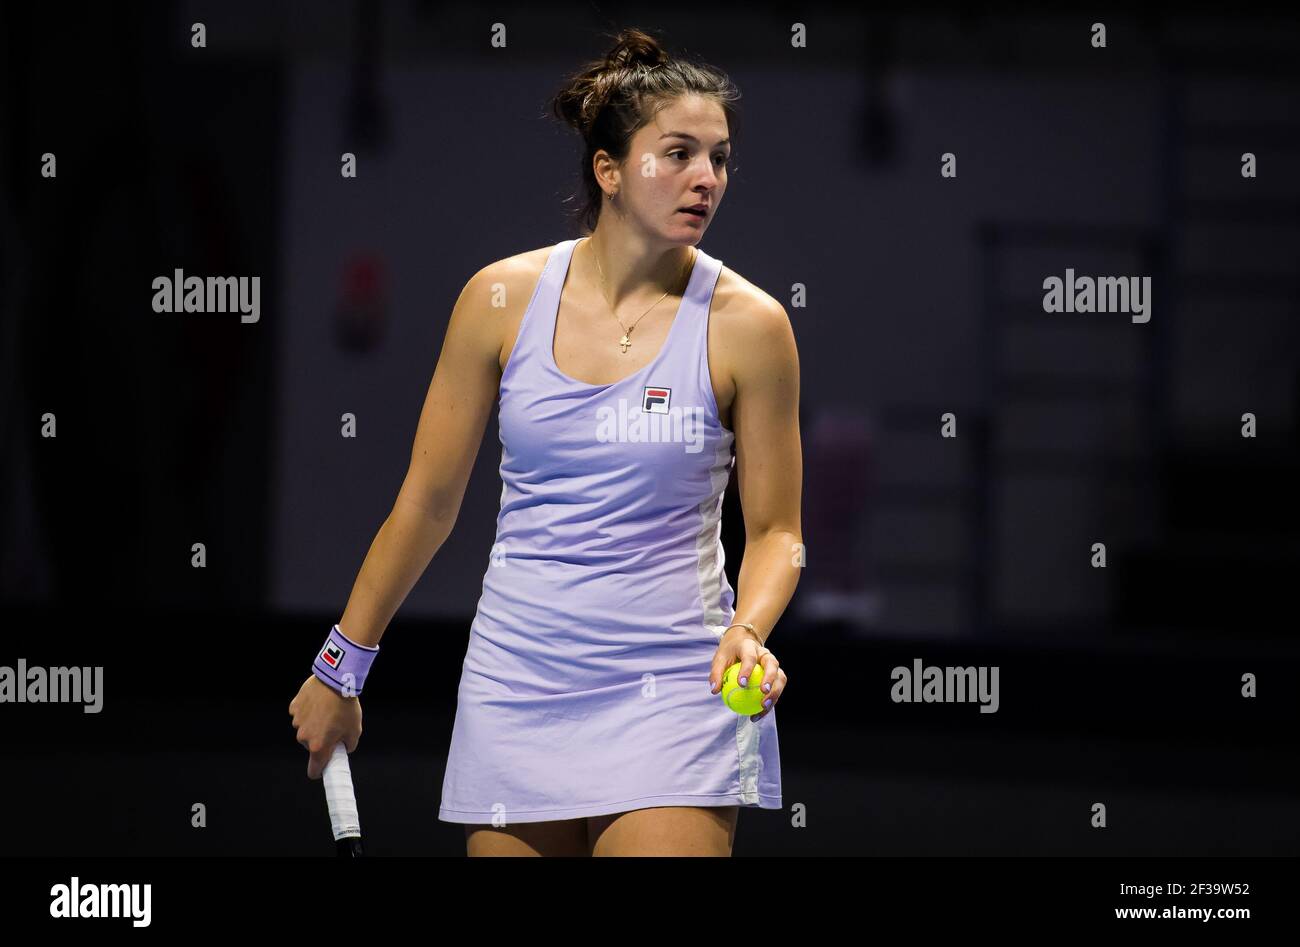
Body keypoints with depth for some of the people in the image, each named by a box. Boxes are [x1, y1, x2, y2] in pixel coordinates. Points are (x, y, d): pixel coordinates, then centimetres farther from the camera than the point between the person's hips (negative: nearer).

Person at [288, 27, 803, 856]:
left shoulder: (746, 324, -5)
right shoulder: (503, 299, 0)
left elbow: (775, 529, 3)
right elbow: (429, 502, 9)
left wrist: (748, 631, -17)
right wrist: (341, 667, 12)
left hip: (672, 688, -2)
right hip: (517, 685, 2)